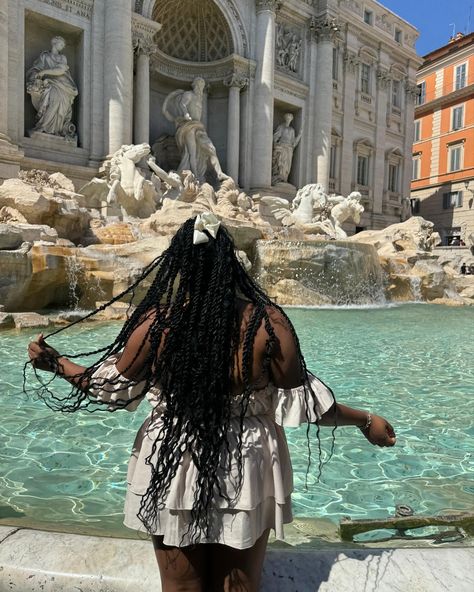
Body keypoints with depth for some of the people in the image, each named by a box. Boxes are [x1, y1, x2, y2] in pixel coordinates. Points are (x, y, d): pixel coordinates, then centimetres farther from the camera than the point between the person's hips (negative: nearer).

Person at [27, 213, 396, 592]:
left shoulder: (157, 322, -15)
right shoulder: (267, 322, -16)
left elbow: (113, 389, -3)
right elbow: (304, 401, -9)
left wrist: (55, 363, 14)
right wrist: (365, 421, 7)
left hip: (172, 471, 0)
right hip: (243, 474, 0)